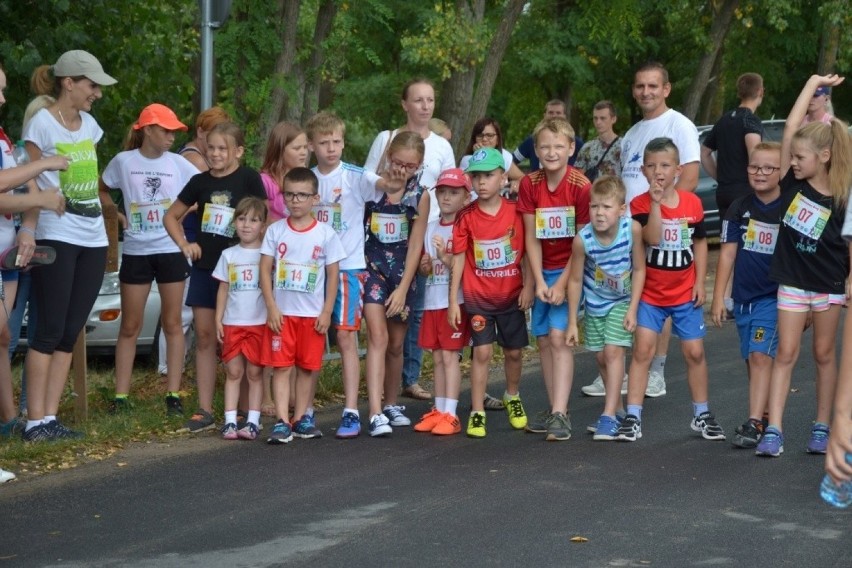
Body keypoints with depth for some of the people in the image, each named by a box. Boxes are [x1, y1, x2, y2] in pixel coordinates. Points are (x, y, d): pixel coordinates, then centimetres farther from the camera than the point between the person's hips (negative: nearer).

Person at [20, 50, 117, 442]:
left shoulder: (89, 125, 14)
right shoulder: (42, 123, -7)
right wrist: (28, 229, -20)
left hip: (92, 240, 7)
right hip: (56, 239, -7)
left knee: (70, 332, 4)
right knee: (51, 331, -7)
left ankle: (50, 419, 6)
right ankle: (35, 421, -5)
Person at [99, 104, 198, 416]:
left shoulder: (178, 164, 1)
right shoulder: (124, 161, -1)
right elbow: (102, 191, 12)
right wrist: (120, 218, 0)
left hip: (171, 251, 1)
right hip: (136, 252, 0)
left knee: (172, 323, 2)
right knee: (130, 326, 3)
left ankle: (173, 394, 4)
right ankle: (121, 395, 5)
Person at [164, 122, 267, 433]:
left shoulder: (249, 179, -5)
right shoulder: (200, 182, 6)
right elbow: (171, 216, 16)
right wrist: (184, 244, 1)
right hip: (204, 267, 4)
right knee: (204, 336, 4)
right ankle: (204, 411, 8)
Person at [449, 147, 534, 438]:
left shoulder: (516, 212, -5)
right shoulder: (466, 217, -6)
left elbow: (526, 252, 0)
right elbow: (458, 259, -4)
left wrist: (528, 287, -7)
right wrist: (453, 300, -6)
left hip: (511, 295, 1)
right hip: (478, 297, -1)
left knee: (513, 351, 12)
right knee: (482, 352, -6)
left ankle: (513, 398, 38)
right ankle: (477, 413, 1)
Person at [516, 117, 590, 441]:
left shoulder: (581, 186, -16)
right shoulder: (530, 185, -3)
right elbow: (531, 238, -2)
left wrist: (562, 284, -16)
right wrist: (539, 282, -9)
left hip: (572, 270, -5)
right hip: (544, 271, 5)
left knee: (559, 337, -15)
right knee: (543, 339, 6)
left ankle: (560, 415, -19)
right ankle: (554, 409, 15)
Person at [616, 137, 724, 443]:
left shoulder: (692, 203, -1)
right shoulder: (641, 204, -9)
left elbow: (700, 242, 8)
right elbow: (652, 238, -24)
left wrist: (700, 281, 2)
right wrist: (655, 202, -29)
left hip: (685, 294, 2)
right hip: (649, 293, -2)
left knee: (694, 352, 6)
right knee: (642, 350, -8)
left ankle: (702, 414, 20)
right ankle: (632, 417, -4)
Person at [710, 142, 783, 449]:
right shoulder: (739, 208, 4)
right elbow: (728, 252, 5)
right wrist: (718, 296, 1)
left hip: (774, 297, -4)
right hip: (743, 297, 4)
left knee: (761, 355, -14)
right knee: (753, 359, 10)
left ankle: (754, 423, -18)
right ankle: (761, 416, 22)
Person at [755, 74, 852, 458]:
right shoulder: (793, 183, -5)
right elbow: (791, 127, -10)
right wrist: (813, 83, -7)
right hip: (793, 282, 2)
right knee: (786, 354, 0)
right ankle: (773, 431, -4)